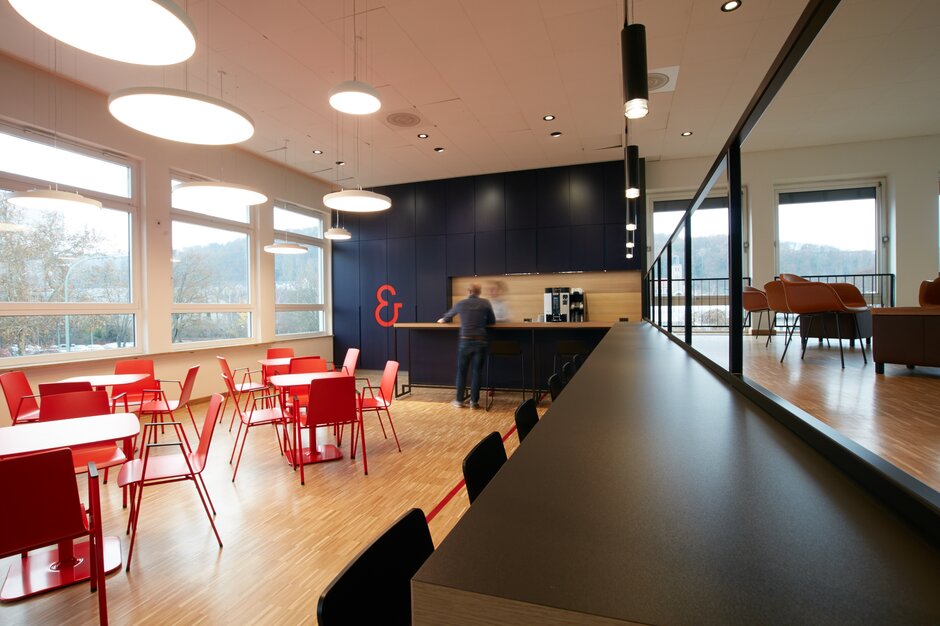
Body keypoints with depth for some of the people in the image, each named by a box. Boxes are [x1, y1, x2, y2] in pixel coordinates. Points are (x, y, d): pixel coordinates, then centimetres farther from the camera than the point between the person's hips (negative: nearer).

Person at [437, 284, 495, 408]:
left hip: (465, 341, 0)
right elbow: (492, 321, 10)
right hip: (480, 341, 0)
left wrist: (443, 320, 47)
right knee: (477, 371, 6)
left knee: (461, 371, 11)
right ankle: (474, 401, 10)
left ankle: (459, 400, 17)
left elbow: (449, 315, 25)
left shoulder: (461, 303, 6)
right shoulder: (486, 303, 2)